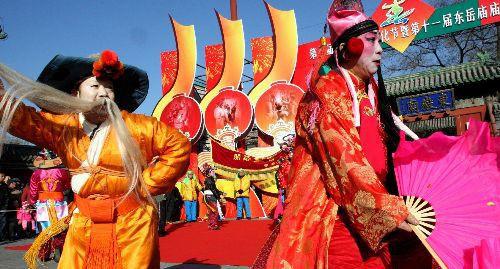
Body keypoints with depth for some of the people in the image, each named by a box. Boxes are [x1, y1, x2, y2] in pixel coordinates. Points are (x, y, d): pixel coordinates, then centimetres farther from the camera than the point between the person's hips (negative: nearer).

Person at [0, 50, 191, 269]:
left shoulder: (137, 127, -7)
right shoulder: (62, 127, 3)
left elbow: (179, 146, -6)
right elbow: (21, 119, -7)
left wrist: (147, 183, -8)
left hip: (132, 225, -3)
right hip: (82, 225, 3)